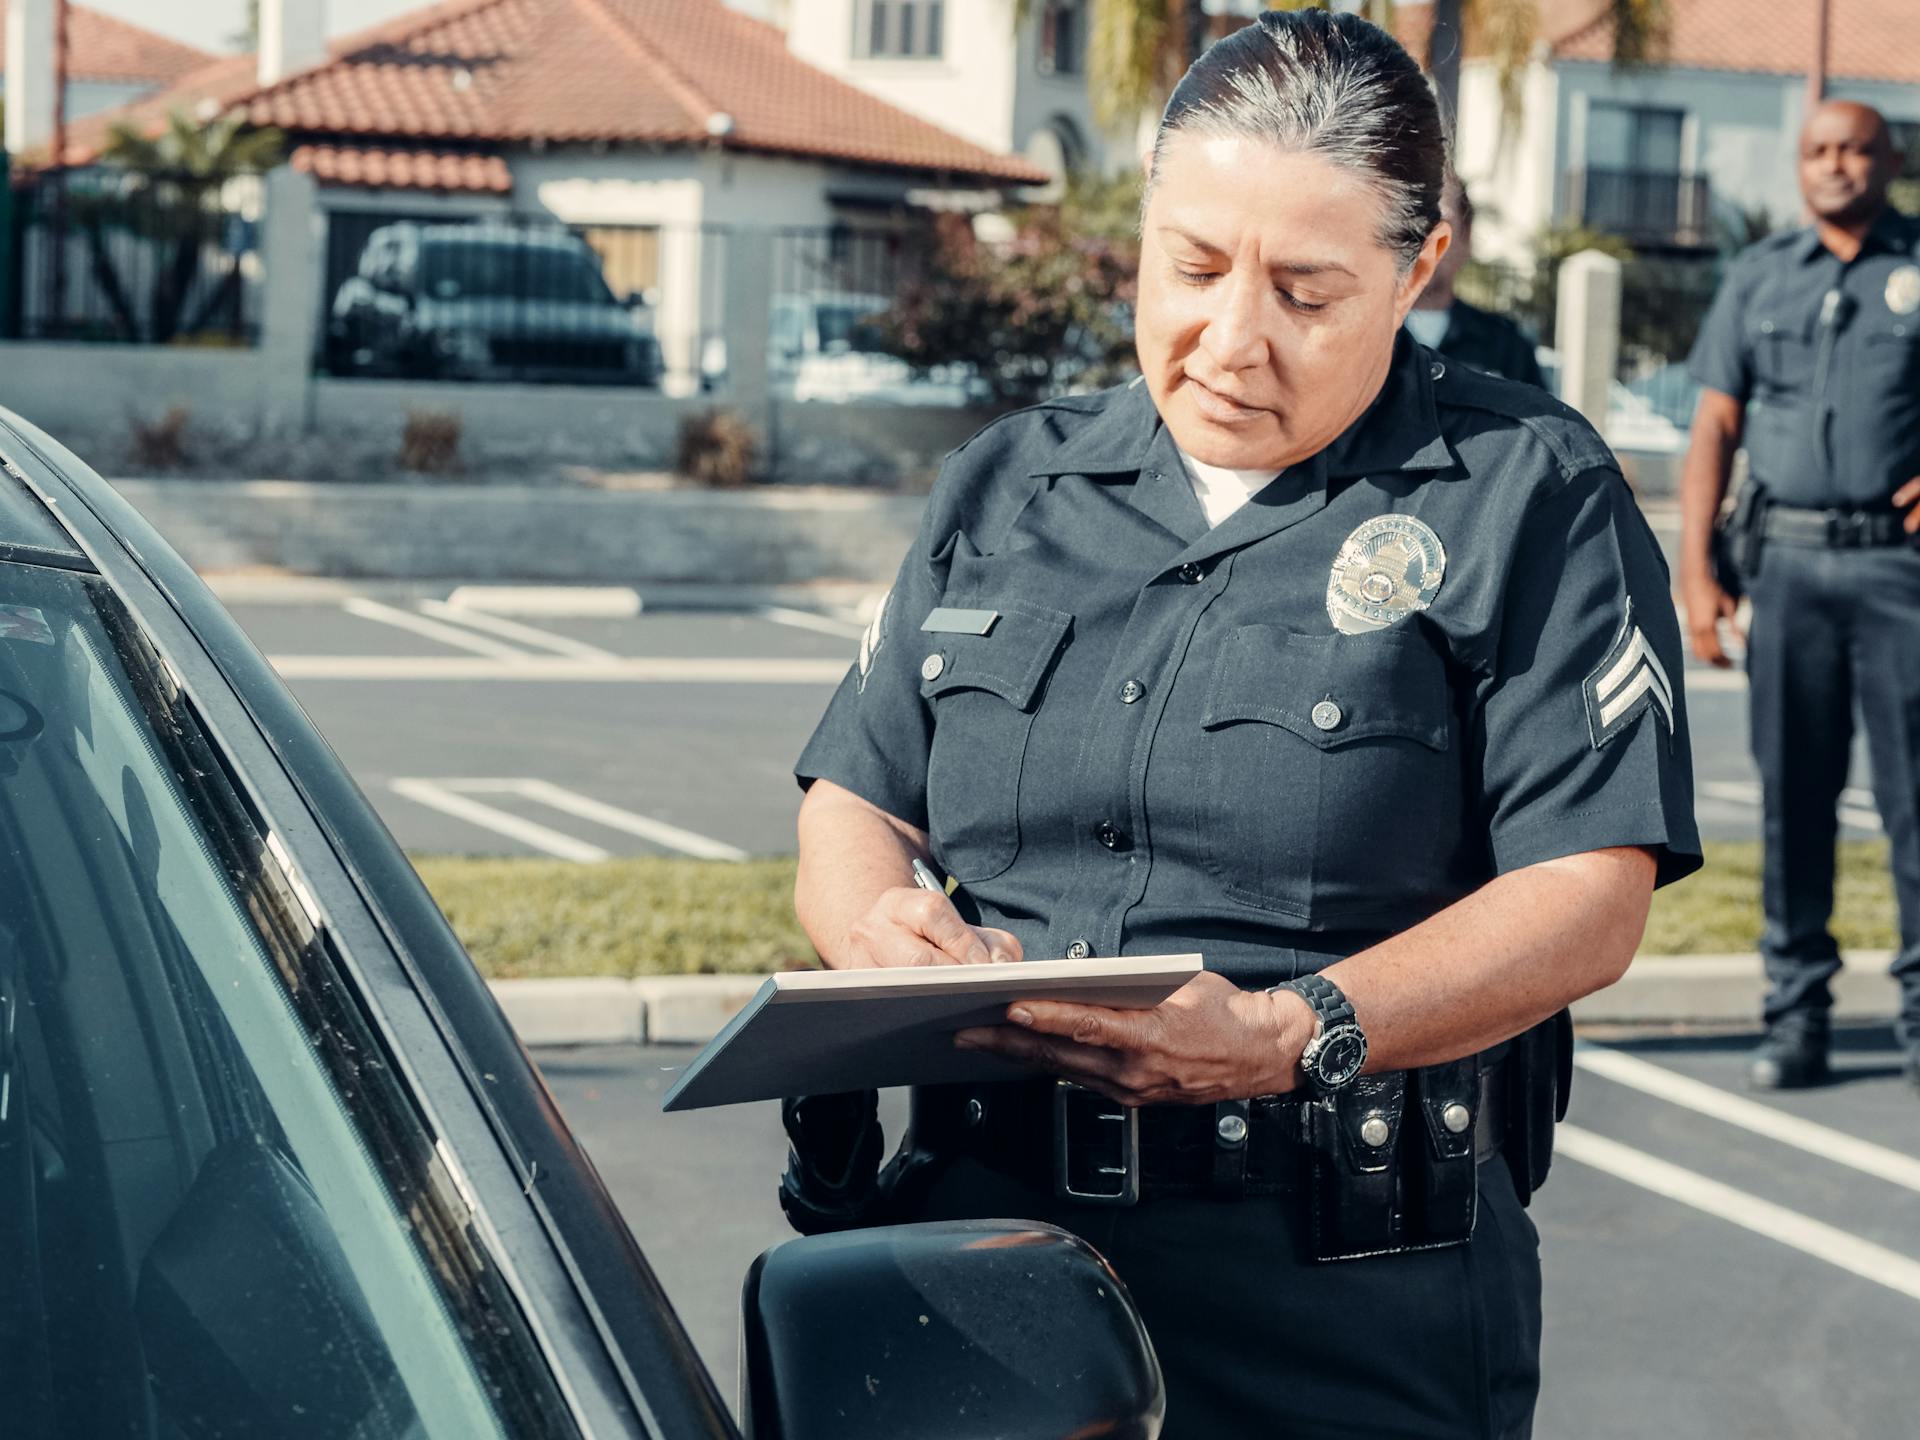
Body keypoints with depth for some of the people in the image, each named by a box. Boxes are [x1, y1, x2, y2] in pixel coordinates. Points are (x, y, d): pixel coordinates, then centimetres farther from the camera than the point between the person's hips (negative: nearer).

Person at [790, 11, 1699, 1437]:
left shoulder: (1530, 495, -2)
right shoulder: (1004, 489, 13)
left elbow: (1587, 900, -10)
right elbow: (853, 805, 15)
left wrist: (1290, 1038, -24)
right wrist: (877, 924, -9)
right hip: (982, 1233, 4)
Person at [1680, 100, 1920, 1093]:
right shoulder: (1759, 277, 13)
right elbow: (1714, 427, 11)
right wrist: (1694, 572, 3)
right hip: (1788, 557, 2)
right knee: (1792, 791, 4)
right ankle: (1795, 1011, 10)